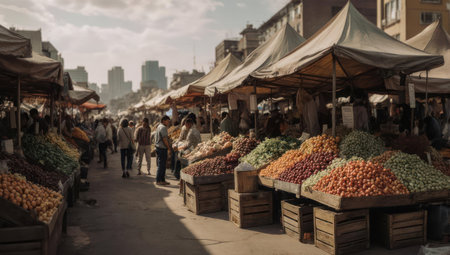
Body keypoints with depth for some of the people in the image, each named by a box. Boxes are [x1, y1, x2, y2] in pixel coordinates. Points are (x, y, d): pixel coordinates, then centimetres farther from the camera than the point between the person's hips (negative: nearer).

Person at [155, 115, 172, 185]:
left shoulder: (159, 126, 17)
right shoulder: (163, 127, -15)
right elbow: (164, 139, -19)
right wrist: (169, 147, -10)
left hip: (158, 147, 10)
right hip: (162, 148, -10)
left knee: (161, 165, 13)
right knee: (161, 165, -5)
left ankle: (162, 180, 19)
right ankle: (159, 180, -2)